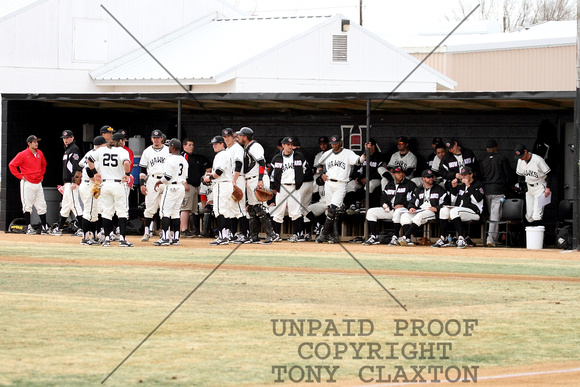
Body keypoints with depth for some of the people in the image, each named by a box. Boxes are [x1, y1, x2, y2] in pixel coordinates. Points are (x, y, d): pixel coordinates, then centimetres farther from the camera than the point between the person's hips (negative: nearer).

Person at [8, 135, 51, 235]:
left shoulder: (40, 154, 9)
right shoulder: (23, 155, -10)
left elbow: (43, 165, 28)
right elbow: (12, 165, -9)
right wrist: (20, 176, -9)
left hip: (38, 183, 6)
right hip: (27, 184, -6)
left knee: (42, 206, 5)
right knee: (27, 206, -5)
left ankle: (44, 227, 10)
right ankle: (28, 227, 0)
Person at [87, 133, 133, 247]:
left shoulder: (101, 150, 8)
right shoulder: (122, 151, -7)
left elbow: (89, 160, 14)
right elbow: (126, 163, -25)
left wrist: (95, 172, 19)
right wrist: (127, 174, -11)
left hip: (105, 185, 4)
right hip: (119, 185, -4)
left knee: (106, 212, 10)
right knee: (122, 212, 1)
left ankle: (107, 238, 8)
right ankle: (122, 238, -7)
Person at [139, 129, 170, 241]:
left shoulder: (168, 151, 9)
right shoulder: (147, 151, 10)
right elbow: (143, 169, 8)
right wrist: (142, 184, -1)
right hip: (151, 180, 0)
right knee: (149, 208, -2)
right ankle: (147, 232, 3)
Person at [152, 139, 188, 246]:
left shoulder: (171, 160, -15)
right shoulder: (184, 160, 11)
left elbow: (167, 177, -18)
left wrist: (159, 182, -3)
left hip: (171, 188, -8)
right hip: (181, 188, 8)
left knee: (165, 212, -6)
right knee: (175, 212, 13)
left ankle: (165, 238, -13)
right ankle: (175, 238, 11)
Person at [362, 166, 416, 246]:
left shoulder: (410, 184, 3)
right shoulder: (389, 185, 20)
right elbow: (383, 197, 22)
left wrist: (403, 205, -19)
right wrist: (384, 204, 0)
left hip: (404, 209, -6)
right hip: (389, 209, 6)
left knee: (397, 212, -42)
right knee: (371, 212, -7)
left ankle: (395, 238, -34)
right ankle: (374, 237, -9)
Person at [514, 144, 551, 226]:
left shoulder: (538, 160, -19)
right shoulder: (520, 161, 0)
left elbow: (548, 173, -13)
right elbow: (520, 175, 15)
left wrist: (548, 188, -16)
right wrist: (519, 185, 0)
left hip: (540, 188, -6)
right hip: (529, 188, 6)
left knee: (537, 212, -16)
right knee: (529, 214, 4)